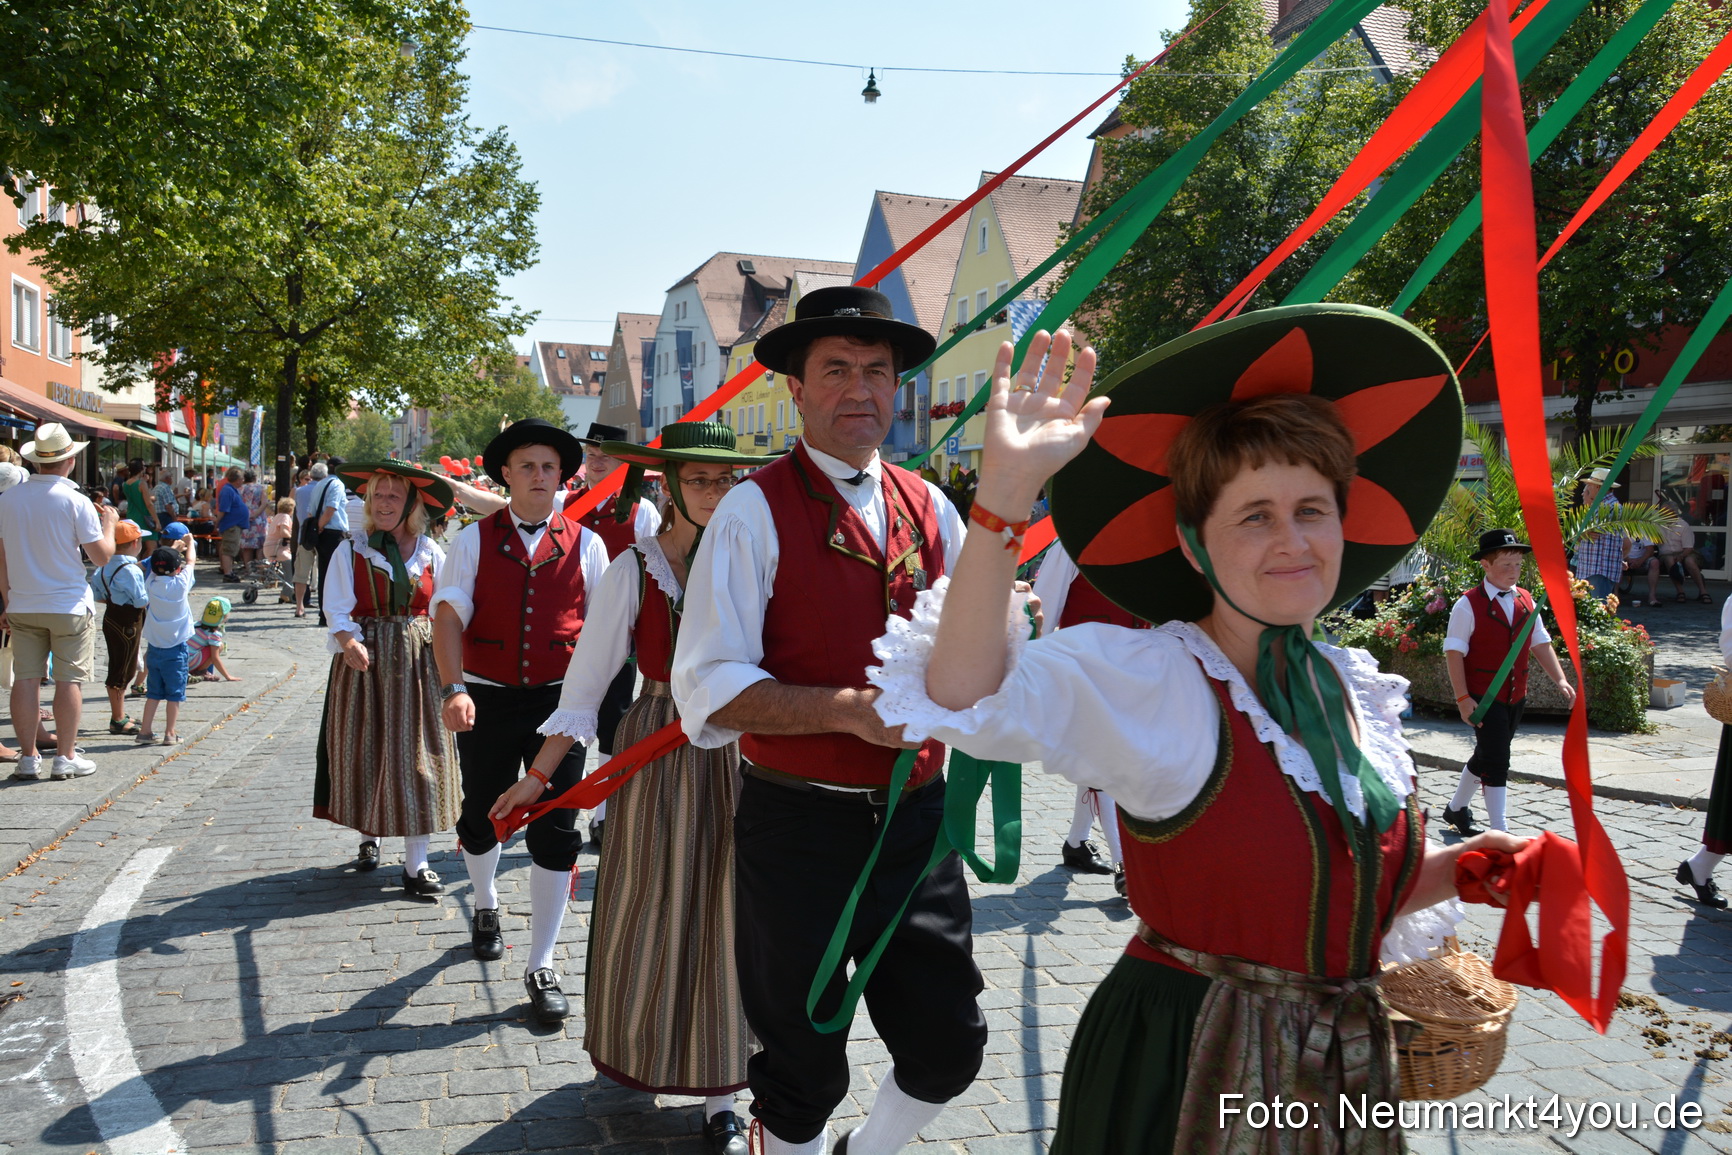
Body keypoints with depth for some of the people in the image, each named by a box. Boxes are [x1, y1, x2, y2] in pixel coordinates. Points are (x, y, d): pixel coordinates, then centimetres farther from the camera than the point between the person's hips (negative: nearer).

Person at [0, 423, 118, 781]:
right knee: (69, 680, 2)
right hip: (69, 605, -4)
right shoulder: (75, 501, -11)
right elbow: (102, 555, -9)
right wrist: (109, 523, 9)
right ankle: (65, 758, 5)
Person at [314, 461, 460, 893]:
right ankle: (369, 836, 31)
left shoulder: (431, 553, 4)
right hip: (364, 661, 0)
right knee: (365, 751, 7)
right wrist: (348, 642, -26)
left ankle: (416, 865, 2)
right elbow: (337, 610, -7)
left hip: (417, 663, 0)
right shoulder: (350, 551, 1)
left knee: (415, 756, -1)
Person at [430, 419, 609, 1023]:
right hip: (487, 699, 1)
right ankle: (485, 907, 49)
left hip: (559, 701, -1)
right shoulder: (474, 540, 2)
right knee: (481, 817, 17)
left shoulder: (585, 544, 4)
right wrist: (454, 688, -23)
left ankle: (541, 967, 8)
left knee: (554, 832, -4)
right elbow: (448, 615, -8)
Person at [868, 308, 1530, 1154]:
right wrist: (1004, 490, -44)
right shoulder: (1145, 679, -18)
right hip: (1182, 1079, -6)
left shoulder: (1358, 689, 3)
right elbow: (964, 695, -36)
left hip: (1346, 1074, 6)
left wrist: (1461, 868, -2)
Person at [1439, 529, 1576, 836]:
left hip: (1515, 695, 7)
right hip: (1483, 697, -7)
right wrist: (1463, 698, -18)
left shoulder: (1526, 601, 8)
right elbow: (1454, 652, -12)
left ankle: (1456, 809, 38)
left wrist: (1560, 679, -2)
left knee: (1486, 756, 19)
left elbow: (1540, 643, 11)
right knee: (1496, 763, -10)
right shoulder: (1468, 605, -11)